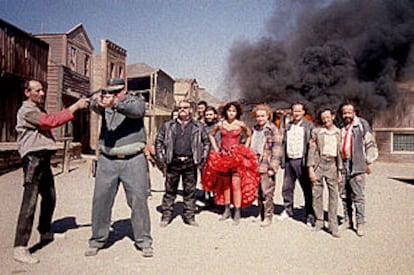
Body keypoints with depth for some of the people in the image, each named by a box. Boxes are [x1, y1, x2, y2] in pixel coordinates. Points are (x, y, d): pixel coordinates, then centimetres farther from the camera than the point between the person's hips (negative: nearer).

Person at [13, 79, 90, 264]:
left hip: (44, 159, 10)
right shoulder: (27, 111, -10)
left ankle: (45, 233, 37)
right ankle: (20, 248, -13)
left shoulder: (38, 109, 23)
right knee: (30, 202, -14)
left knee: (49, 197, 18)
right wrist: (75, 107, -18)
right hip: (33, 159, -10)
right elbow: (52, 121, -20)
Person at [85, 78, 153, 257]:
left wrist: (115, 104, -38)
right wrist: (98, 103, -38)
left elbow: (137, 110, -21)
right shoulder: (104, 105, 10)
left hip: (133, 160, -2)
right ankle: (97, 240, 18)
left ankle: (143, 240, 11)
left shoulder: (136, 100, 3)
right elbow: (94, 107, -13)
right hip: (107, 160, 3)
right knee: (101, 200, 4)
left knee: (138, 200, -1)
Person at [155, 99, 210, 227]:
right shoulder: (168, 125, 8)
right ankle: (166, 215, 16)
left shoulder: (198, 126, 9)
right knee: (170, 190, 5)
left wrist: (202, 160, 5)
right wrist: (162, 160, 2)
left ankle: (189, 216, 17)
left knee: (190, 191, 6)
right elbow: (158, 141, 10)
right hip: (173, 162, 0)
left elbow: (206, 143, 13)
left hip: (190, 163, 0)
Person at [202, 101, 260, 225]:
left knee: (236, 184, -9)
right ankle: (227, 210, 21)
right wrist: (215, 148, 10)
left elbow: (249, 136, 11)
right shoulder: (220, 124, 3)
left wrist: (244, 149, 3)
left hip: (237, 157, -3)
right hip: (223, 156, 3)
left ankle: (237, 213, -4)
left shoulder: (240, 124, -3)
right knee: (225, 184, 10)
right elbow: (211, 135, 19)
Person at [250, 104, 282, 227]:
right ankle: (261, 214, 22)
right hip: (255, 166, 6)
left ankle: (268, 217, 5)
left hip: (266, 166, -6)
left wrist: (273, 167, -14)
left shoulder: (273, 129, -5)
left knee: (267, 193, -5)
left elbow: (277, 150, -10)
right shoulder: (255, 129, 16)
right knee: (258, 193, 10)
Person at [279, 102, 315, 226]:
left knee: (307, 190, 0)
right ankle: (288, 210, 28)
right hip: (289, 161, 5)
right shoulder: (288, 126, 16)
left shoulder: (309, 126, -1)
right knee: (287, 188, 11)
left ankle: (310, 216, 8)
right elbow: (284, 143, 15)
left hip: (302, 161, -5)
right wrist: (283, 161, 7)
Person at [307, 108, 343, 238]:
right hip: (319, 163, -1)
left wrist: (340, 170, 13)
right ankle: (319, 221, 16)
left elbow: (340, 152, 15)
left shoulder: (338, 132, 12)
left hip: (332, 164, 2)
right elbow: (311, 150, 1)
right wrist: (310, 168, -7)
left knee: (334, 194, -2)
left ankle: (333, 224, 4)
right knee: (316, 193, 2)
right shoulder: (316, 131, 4)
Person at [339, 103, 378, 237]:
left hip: (356, 165, -4)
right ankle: (347, 220, 20)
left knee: (358, 195, -4)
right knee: (344, 194, 9)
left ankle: (360, 223, 5)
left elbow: (370, 144, 1)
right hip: (342, 164, 5)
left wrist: (368, 162, -1)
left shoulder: (362, 124, 0)